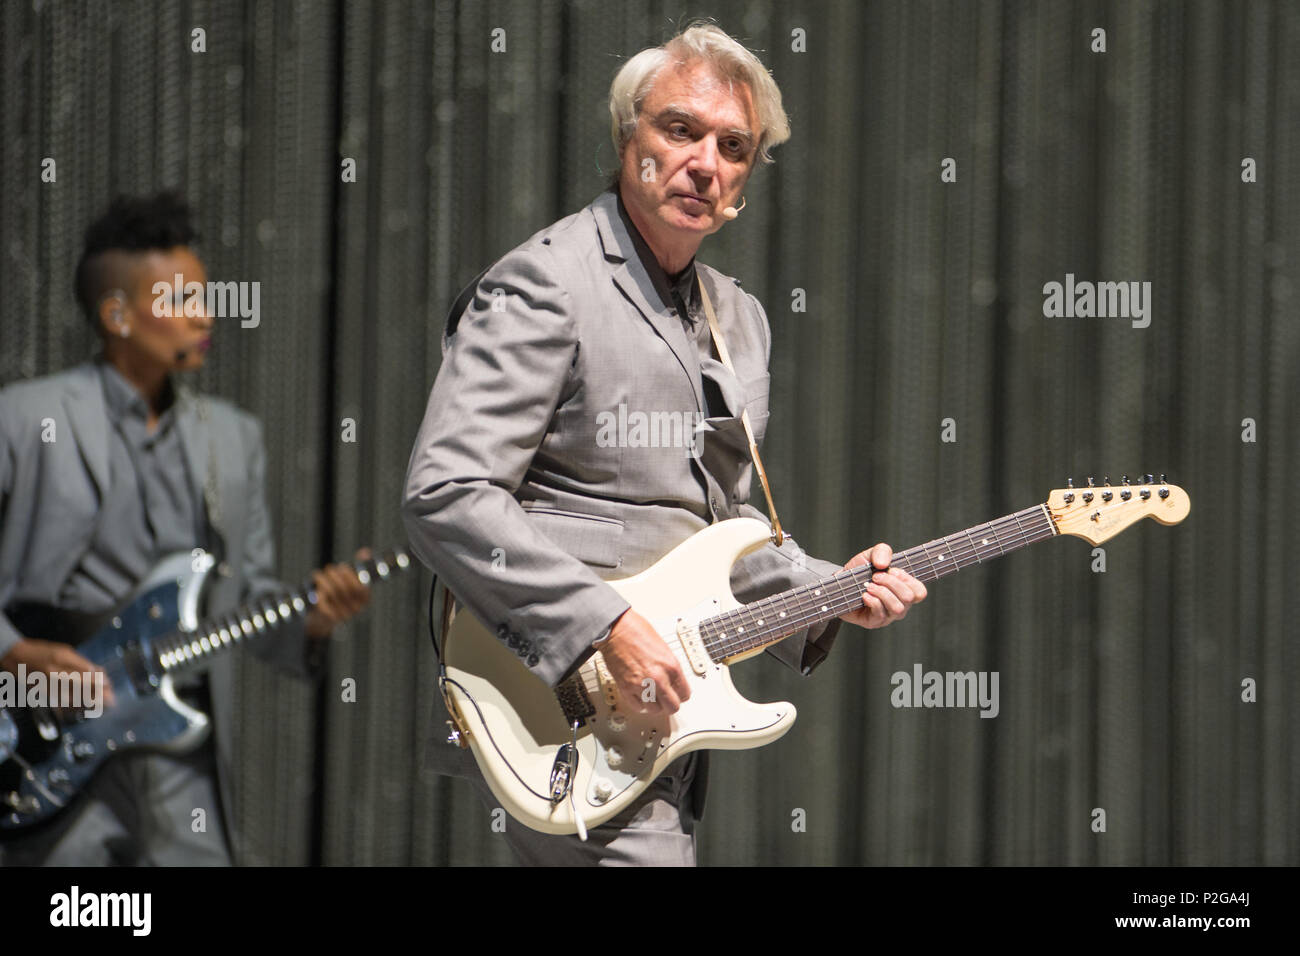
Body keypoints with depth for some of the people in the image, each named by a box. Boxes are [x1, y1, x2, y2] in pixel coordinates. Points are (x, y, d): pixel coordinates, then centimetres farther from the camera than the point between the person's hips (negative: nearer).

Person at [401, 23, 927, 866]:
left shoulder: (740, 320, 17)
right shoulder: (545, 284, -10)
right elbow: (445, 494, -20)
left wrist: (827, 595, 7)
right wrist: (605, 626, -23)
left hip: (660, 709, 8)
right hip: (555, 715, -8)